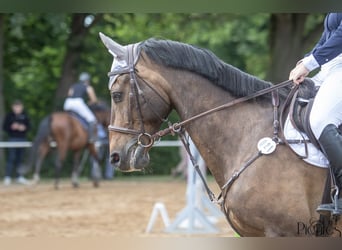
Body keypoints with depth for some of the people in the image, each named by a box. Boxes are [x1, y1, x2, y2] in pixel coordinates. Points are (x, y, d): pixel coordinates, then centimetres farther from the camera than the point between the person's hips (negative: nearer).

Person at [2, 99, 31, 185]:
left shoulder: (24, 116, 4)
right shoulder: (9, 116, -4)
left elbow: (28, 126, 10)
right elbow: (4, 127, -1)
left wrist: (24, 128, -10)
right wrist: (12, 127, -17)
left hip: (22, 139, 3)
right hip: (12, 139, -3)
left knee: (20, 158, 8)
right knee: (11, 158, -6)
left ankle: (19, 177, 16)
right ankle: (7, 177, -3)